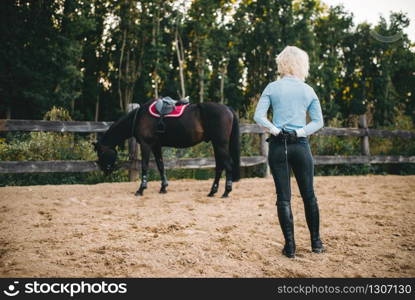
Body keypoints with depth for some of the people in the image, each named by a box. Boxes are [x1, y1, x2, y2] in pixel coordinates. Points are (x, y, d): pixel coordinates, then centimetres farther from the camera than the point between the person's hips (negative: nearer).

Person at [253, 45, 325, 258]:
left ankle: (290, 246, 5)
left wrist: (275, 129, -5)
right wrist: (301, 132, -3)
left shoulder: (272, 87, 0)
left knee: (283, 197, 4)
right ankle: (316, 243, 22)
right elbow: (318, 122, 1)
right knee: (308, 195, 13)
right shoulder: (308, 90, 5)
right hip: (300, 145, 1)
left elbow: (258, 116, -8)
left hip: (278, 146, -1)